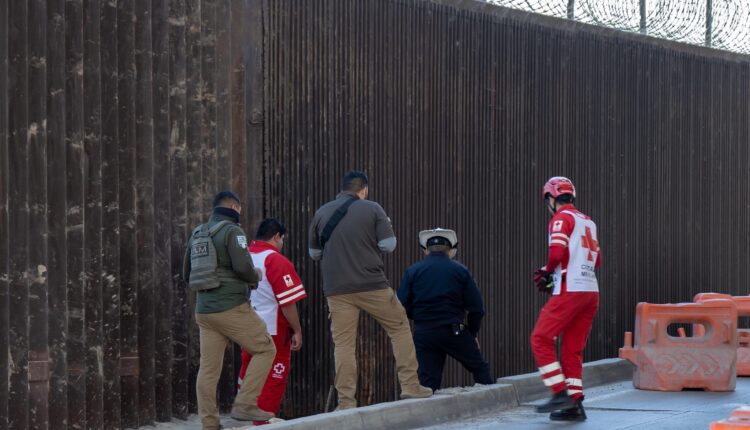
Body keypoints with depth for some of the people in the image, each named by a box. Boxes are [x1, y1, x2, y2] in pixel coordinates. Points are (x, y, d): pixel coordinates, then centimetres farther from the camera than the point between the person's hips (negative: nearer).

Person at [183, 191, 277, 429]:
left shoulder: (196, 234, 16)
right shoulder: (232, 231, -7)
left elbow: (187, 274, 19)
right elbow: (243, 266, -18)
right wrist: (256, 277, 2)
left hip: (204, 309, 7)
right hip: (231, 308, -7)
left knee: (208, 368, 6)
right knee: (265, 349, 4)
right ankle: (244, 405, -7)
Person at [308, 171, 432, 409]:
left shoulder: (322, 213, 8)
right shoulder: (372, 209, -1)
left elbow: (314, 253, 15)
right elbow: (389, 245, -4)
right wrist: (387, 227, 16)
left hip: (337, 289, 2)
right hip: (372, 286, -2)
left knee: (343, 343, 4)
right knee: (399, 327, 13)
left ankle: (346, 401, 0)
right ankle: (410, 386, 11)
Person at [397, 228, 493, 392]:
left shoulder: (412, 272, 4)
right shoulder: (460, 270, 3)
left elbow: (403, 306, -1)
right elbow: (476, 307, 2)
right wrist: (472, 333, 16)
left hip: (423, 334, 1)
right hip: (454, 332, -1)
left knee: (428, 380, 4)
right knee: (481, 368, 12)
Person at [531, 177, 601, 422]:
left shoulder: (562, 218, -4)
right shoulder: (588, 222, 19)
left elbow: (557, 253, -17)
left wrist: (547, 272, 3)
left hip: (569, 291, -8)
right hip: (591, 291, 8)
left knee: (541, 339, -3)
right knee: (573, 348, 11)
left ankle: (560, 393, -10)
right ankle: (574, 405, 8)